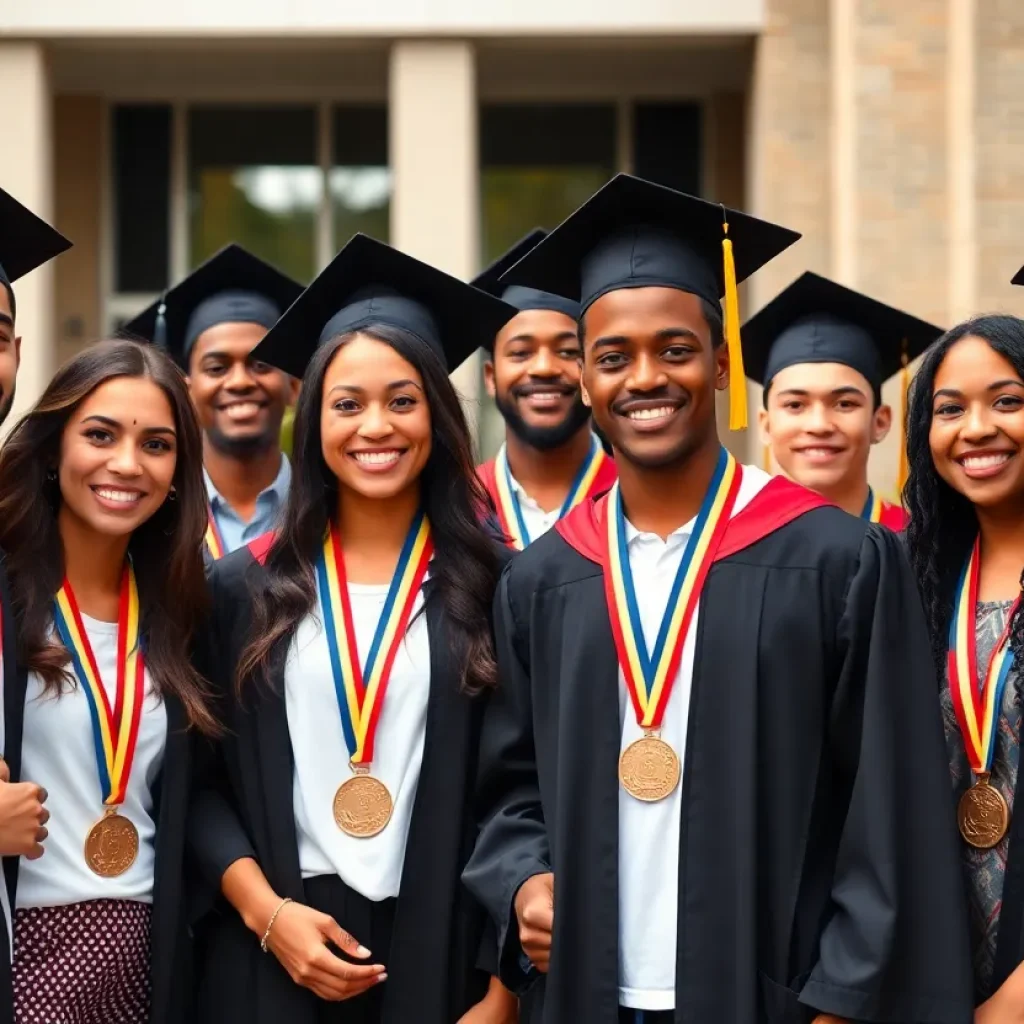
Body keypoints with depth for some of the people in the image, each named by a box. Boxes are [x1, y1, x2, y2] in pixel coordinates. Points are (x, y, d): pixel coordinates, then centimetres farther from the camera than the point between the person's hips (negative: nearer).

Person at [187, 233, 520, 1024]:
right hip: (271, 959, 1)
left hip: (442, 952, -1)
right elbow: (199, 779, 3)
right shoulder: (247, 586, 4)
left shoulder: (494, 585, -1)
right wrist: (266, 912, -11)